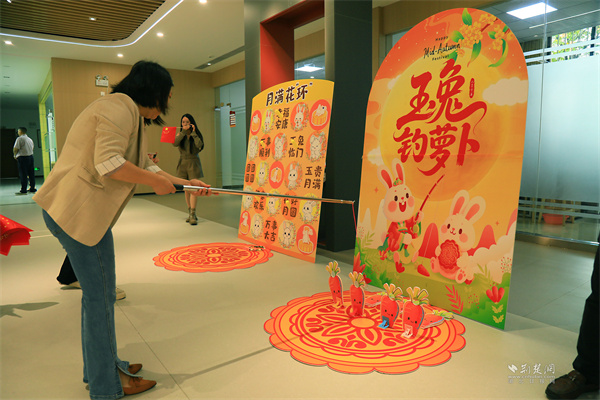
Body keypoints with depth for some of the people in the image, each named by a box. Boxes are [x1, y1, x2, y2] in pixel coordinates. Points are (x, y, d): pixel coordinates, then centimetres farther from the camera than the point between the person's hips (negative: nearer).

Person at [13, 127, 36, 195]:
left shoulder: (19, 139, -10)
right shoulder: (30, 139, 14)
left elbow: (15, 149, -14)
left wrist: (15, 155, 4)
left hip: (22, 158, -7)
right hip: (31, 156, 7)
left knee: (23, 175, -5)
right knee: (31, 174, 9)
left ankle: (23, 190, -5)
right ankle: (32, 189, 14)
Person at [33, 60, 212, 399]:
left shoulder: (133, 118, 20)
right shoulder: (120, 106, -14)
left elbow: (145, 167, 21)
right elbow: (108, 163, -26)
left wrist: (185, 183, 15)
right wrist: (156, 181, -14)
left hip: (78, 210, 11)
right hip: (80, 212, -11)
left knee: (98, 294, 19)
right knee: (100, 296, 0)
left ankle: (103, 366, 36)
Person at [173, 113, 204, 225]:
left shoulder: (196, 134, 2)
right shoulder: (180, 135, 8)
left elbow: (199, 145, -16)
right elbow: (175, 143, -13)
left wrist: (193, 133, -12)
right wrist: (183, 132, -13)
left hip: (193, 162, -3)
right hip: (183, 162, 3)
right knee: (186, 190, 7)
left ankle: (192, 215, -15)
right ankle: (190, 212, 18)